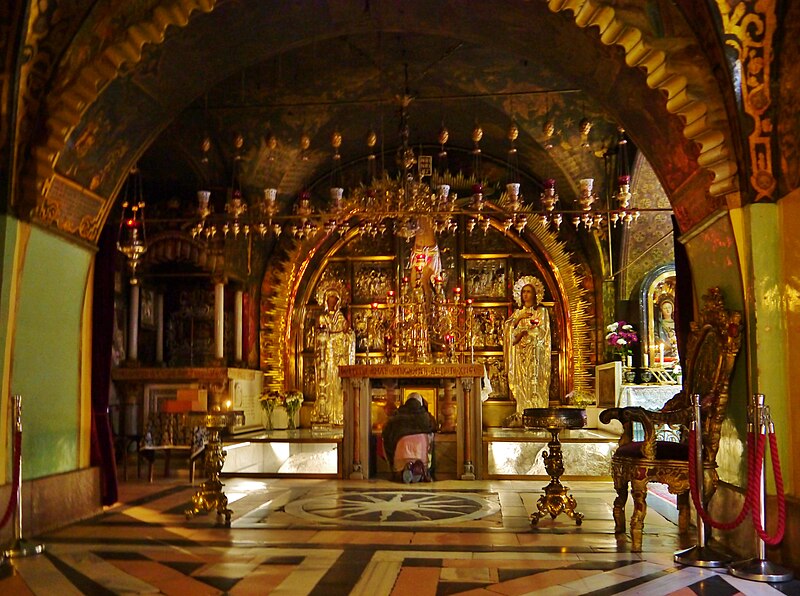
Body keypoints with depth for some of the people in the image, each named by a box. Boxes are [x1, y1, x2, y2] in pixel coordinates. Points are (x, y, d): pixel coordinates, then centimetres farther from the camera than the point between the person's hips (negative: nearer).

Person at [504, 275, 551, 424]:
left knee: (535, 383, -11)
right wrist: (519, 318, -11)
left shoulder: (541, 311, 6)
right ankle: (521, 416, -4)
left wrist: (523, 333, -8)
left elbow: (541, 331, -5)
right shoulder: (518, 312, 18)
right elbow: (508, 328, 4)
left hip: (535, 353, -4)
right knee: (521, 383, -2)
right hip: (520, 354, 4)